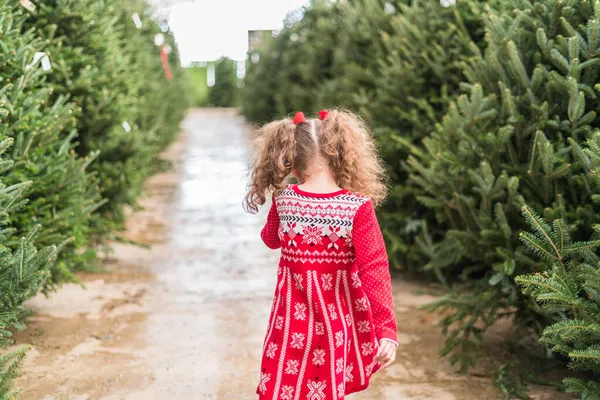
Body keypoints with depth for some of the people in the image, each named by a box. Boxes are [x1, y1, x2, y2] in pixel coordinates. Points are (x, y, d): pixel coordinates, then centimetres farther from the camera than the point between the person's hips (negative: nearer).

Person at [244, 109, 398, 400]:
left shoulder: (283, 202, -8)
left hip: (293, 317, 1)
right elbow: (374, 270, -18)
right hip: (336, 318, -1)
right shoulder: (358, 207, -15)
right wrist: (387, 329, -17)